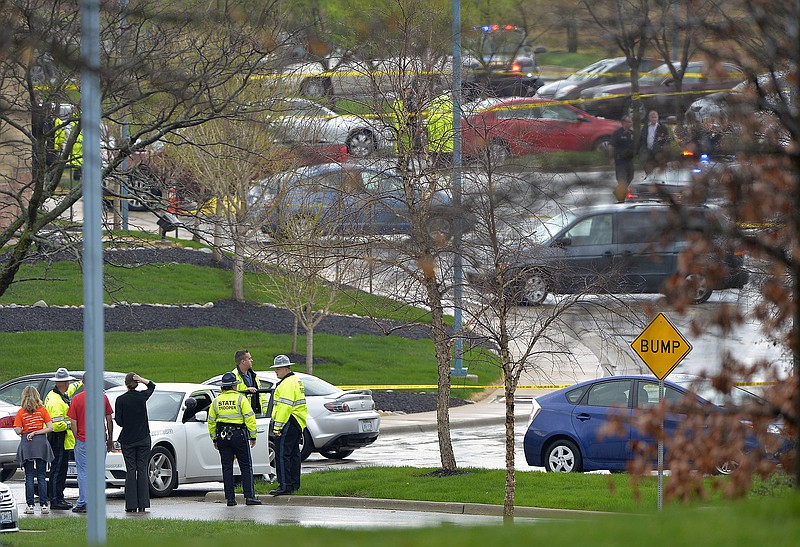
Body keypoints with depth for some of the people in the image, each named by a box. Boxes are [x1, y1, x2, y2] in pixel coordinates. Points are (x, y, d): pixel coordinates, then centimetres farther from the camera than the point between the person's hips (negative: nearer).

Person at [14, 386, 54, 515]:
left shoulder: (21, 412, -2)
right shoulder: (42, 410, 0)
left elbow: (18, 431, -6)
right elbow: (50, 427, -6)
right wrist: (36, 432, -3)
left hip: (26, 445, -1)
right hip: (41, 443, 1)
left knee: (29, 477, 4)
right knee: (42, 477, 5)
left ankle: (30, 505, 1)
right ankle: (44, 505, 2)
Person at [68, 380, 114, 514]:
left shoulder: (77, 399, -5)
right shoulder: (103, 397, 0)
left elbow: (73, 423, -6)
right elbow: (109, 420, 5)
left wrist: (77, 439, 4)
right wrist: (110, 439, 14)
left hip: (82, 441, -2)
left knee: (83, 473, 3)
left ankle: (83, 503, 3)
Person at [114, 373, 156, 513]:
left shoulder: (120, 400, -8)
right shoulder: (142, 396, -3)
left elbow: (118, 421, -7)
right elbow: (152, 386, 17)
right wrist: (141, 379, 0)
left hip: (127, 440, -1)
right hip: (143, 438, 1)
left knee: (130, 471, 2)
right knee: (142, 470, 4)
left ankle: (131, 505, -2)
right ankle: (142, 504, 1)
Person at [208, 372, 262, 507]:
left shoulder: (216, 401, 6)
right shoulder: (240, 399, -6)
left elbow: (211, 422, 10)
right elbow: (250, 418, -9)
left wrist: (214, 439, 17)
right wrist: (253, 436, -3)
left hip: (222, 436, 3)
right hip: (239, 435, -3)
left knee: (227, 468, 7)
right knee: (246, 467, 3)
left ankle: (230, 498, 4)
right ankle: (249, 496, -3)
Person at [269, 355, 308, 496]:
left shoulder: (287, 384, -16)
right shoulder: (296, 381, 19)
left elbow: (284, 406, -23)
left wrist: (277, 426, -22)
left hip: (289, 423, -11)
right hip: (297, 424, 11)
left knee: (282, 454, -10)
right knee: (293, 454, 14)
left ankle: (285, 486, -13)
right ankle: (294, 484, 19)